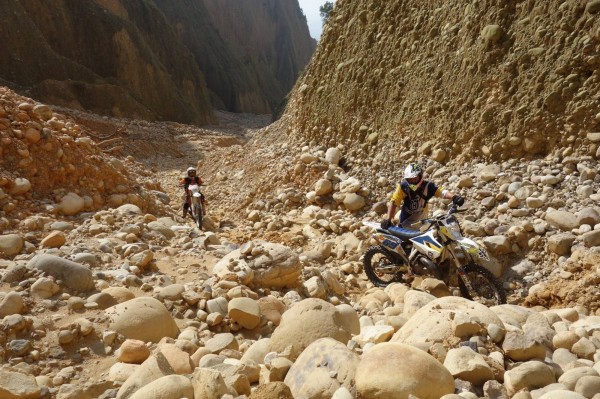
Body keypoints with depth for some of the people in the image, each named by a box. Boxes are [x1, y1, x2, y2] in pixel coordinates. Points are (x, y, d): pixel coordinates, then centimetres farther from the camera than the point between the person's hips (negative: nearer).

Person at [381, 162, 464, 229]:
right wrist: (388, 219, -28)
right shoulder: (403, 186, -14)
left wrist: (454, 197, -46)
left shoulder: (427, 186, -12)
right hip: (406, 221, -2)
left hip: (421, 221, 2)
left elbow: (441, 191, -25)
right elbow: (393, 202, -17)